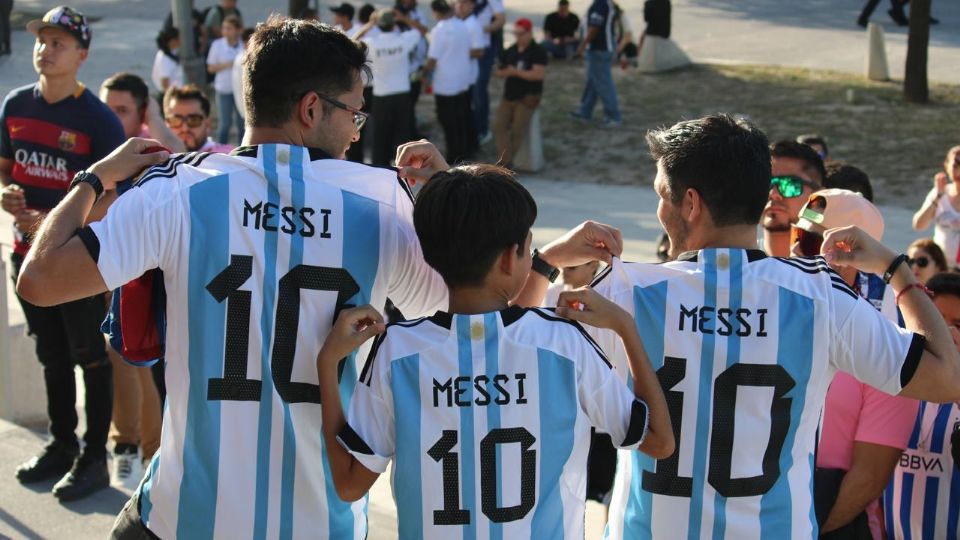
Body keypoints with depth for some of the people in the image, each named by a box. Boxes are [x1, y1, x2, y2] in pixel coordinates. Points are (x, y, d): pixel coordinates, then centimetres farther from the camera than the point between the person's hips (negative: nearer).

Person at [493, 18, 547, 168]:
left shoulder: (538, 52, -4)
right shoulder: (510, 51, 14)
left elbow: (539, 74, -17)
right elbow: (499, 71, 19)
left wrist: (516, 72, -18)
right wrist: (504, 72, -6)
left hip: (527, 98, -5)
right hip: (508, 97, 5)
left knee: (518, 130, -17)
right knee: (499, 127, -15)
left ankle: (504, 160, 0)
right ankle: (507, 163, -21)